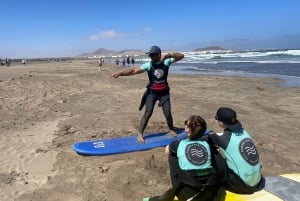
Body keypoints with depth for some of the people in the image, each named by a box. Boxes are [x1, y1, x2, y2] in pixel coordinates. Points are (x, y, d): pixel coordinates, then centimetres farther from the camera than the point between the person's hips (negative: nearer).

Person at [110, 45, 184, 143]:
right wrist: (120, 73, -32)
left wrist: (169, 55, -29)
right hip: (152, 92, -1)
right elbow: (134, 70, -20)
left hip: (164, 92, 1)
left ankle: (171, 129, 31)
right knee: (148, 112, -9)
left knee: (168, 113, 3)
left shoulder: (166, 61, -9)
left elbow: (181, 56, -12)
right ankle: (140, 134, 1)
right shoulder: (148, 65, -12)